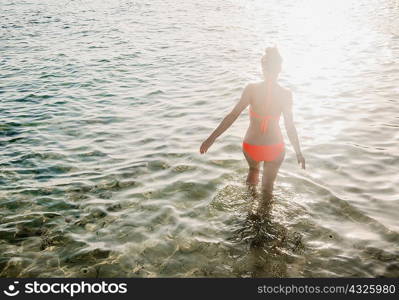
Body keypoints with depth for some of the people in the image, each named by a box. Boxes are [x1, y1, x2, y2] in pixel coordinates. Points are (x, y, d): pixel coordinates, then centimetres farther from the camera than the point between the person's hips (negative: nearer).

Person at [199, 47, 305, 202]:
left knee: (253, 169, 36)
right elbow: (290, 127, -9)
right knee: (268, 187, 21)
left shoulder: (252, 89, -14)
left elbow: (232, 115, -17)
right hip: (274, 148, 0)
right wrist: (298, 152, 3)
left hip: (251, 145, 1)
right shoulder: (285, 93, -12)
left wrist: (211, 138, -12)